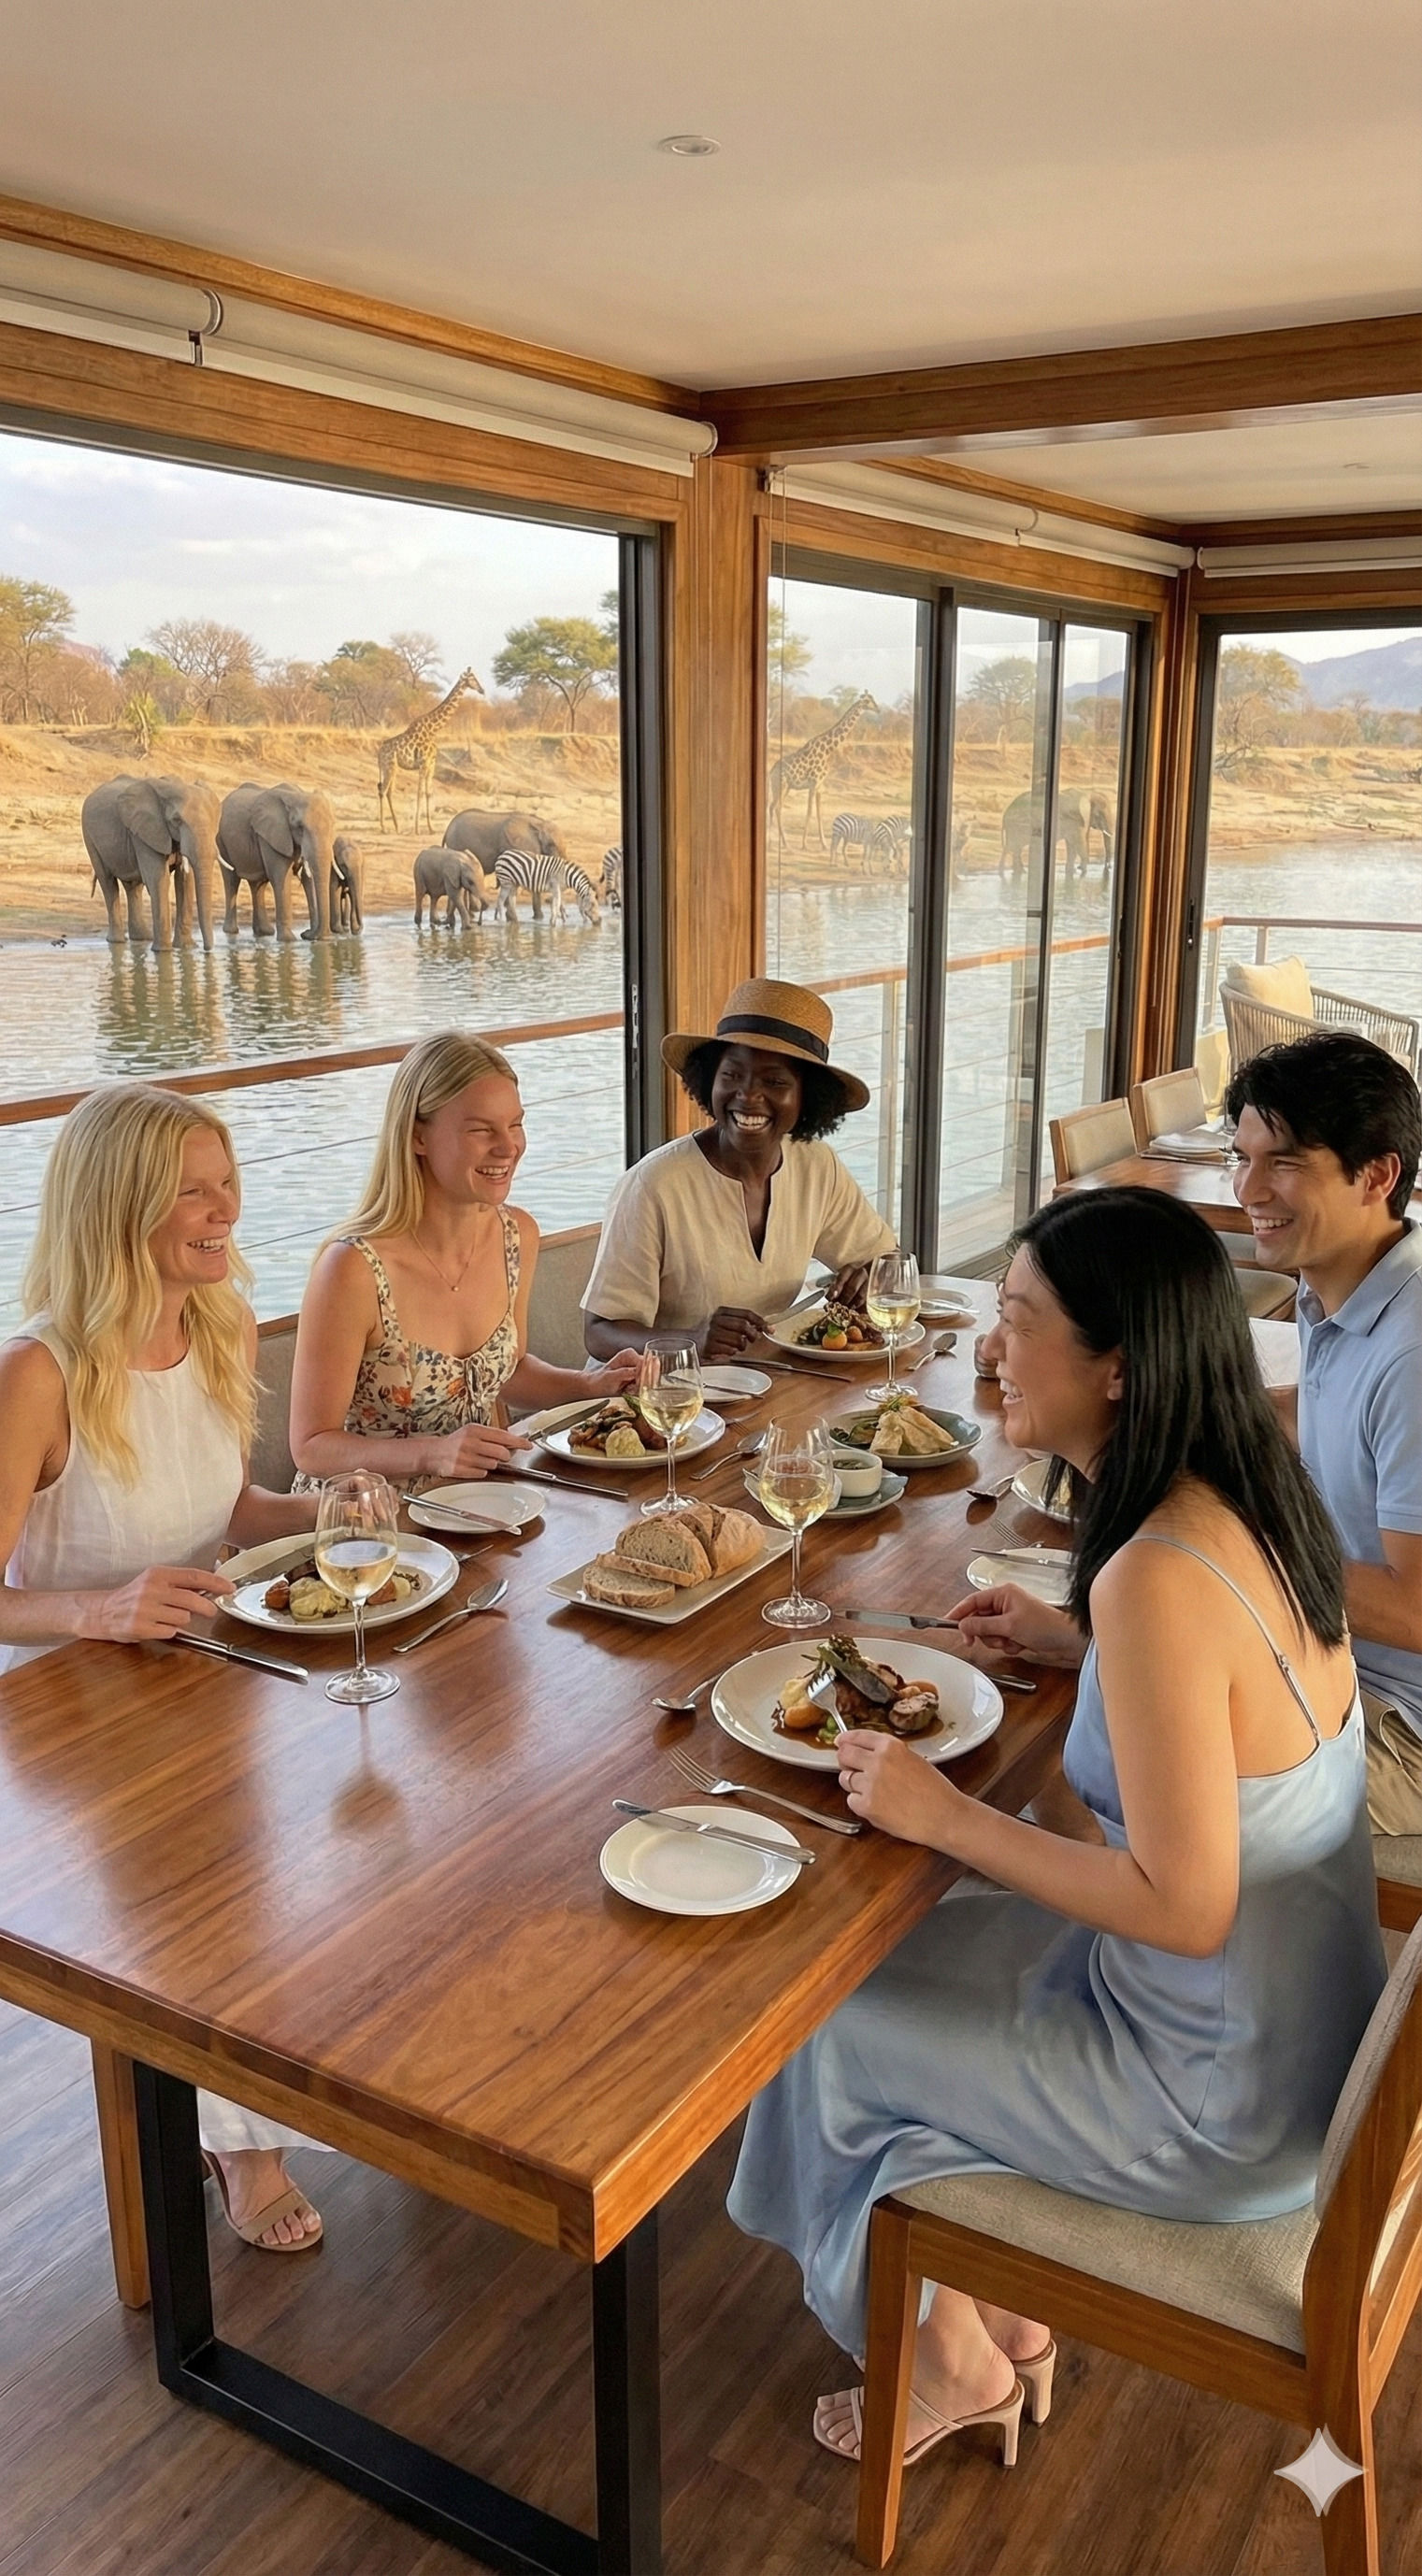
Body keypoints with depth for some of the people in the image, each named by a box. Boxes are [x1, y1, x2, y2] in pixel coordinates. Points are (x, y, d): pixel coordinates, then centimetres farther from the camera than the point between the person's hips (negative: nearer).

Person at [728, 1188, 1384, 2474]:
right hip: (1307, 2018, 8)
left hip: (1230, 2100, -8)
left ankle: (962, 2359, 34)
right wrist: (1071, 1639, 7)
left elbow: (1184, 1907, -29)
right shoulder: (1250, 1498, -6)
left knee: (843, 2026, 9)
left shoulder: (1158, 1580, -33)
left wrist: (946, 1815, -21)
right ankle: (1009, 2318, 35)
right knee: (922, 1952, 20)